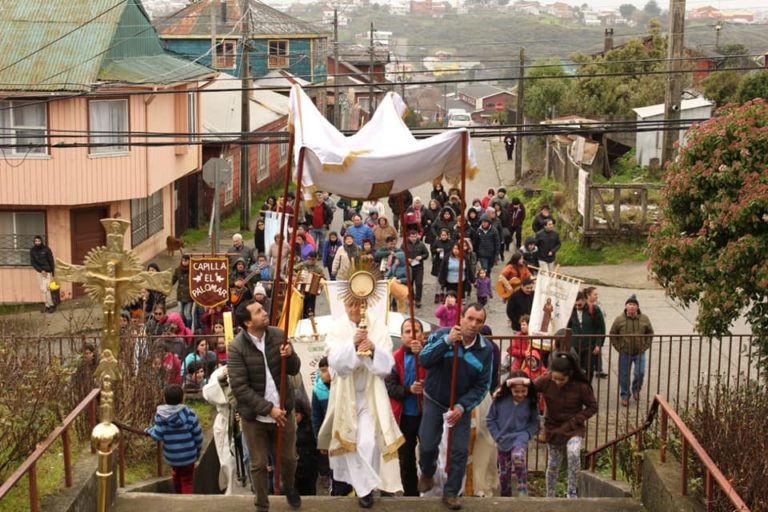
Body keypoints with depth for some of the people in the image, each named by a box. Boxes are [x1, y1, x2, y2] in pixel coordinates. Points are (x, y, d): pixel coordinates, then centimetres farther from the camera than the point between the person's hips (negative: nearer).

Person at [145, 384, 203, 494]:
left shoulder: (160, 415, -11)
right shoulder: (188, 413, -14)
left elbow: (158, 435, -12)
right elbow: (197, 434, -9)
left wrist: (149, 430, 10)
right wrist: (198, 449, 8)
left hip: (171, 456, 3)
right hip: (188, 455, -3)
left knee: (176, 476, 28)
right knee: (187, 481, 8)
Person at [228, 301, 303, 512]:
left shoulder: (278, 335, -7)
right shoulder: (237, 347, -18)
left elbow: (294, 370, 0)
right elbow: (239, 387, -21)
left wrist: (289, 356, -23)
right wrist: (268, 409, -23)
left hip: (283, 410, 3)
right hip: (254, 416, -3)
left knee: (289, 458, 17)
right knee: (258, 464, 10)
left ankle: (289, 488, 47)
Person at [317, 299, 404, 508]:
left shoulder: (378, 326, -8)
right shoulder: (337, 329, -8)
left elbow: (387, 364, -9)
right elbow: (335, 362, -17)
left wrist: (374, 350, -28)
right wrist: (353, 344, -31)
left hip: (370, 395, -1)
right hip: (345, 394, 1)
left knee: (368, 442, -11)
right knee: (348, 440, 13)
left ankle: (365, 486, 5)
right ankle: (348, 479, 35)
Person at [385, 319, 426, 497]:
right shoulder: (395, 358, 3)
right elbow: (390, 387, -4)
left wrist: (421, 353, -29)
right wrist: (409, 389, -21)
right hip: (404, 416, 2)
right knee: (406, 460, 11)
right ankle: (410, 495, 22)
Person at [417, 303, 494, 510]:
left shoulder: (486, 349, -11)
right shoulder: (441, 335, -15)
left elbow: (482, 385, -10)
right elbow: (424, 360, -28)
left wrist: (462, 407, -21)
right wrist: (447, 341, -38)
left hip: (462, 405, 1)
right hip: (434, 401, -1)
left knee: (460, 451, -1)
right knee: (427, 445, 0)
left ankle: (451, 493, 15)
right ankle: (427, 474, 32)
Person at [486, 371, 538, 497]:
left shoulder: (531, 402, -10)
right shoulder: (500, 400, -11)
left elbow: (534, 422, 3)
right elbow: (490, 419, -1)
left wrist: (527, 434, -12)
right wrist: (497, 436, -6)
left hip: (520, 437, -2)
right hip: (503, 440, 2)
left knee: (518, 456, -32)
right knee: (504, 472, 11)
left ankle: (523, 490, -19)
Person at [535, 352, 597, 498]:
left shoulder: (581, 386, -19)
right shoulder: (545, 381, -15)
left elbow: (592, 406, -7)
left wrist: (574, 421, -16)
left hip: (574, 428, -2)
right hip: (553, 427, 2)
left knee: (573, 453, -29)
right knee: (553, 464, 10)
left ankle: (572, 492, -14)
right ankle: (550, 497, 31)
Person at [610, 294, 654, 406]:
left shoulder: (644, 319, -4)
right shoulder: (619, 319, -8)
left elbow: (650, 333, 8)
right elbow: (612, 335, 1)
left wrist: (645, 347, 0)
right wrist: (619, 348, -4)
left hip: (639, 352, 0)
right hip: (625, 353, 0)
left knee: (640, 373, -9)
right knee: (624, 376, 6)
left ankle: (636, 389, 20)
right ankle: (625, 396, 24)